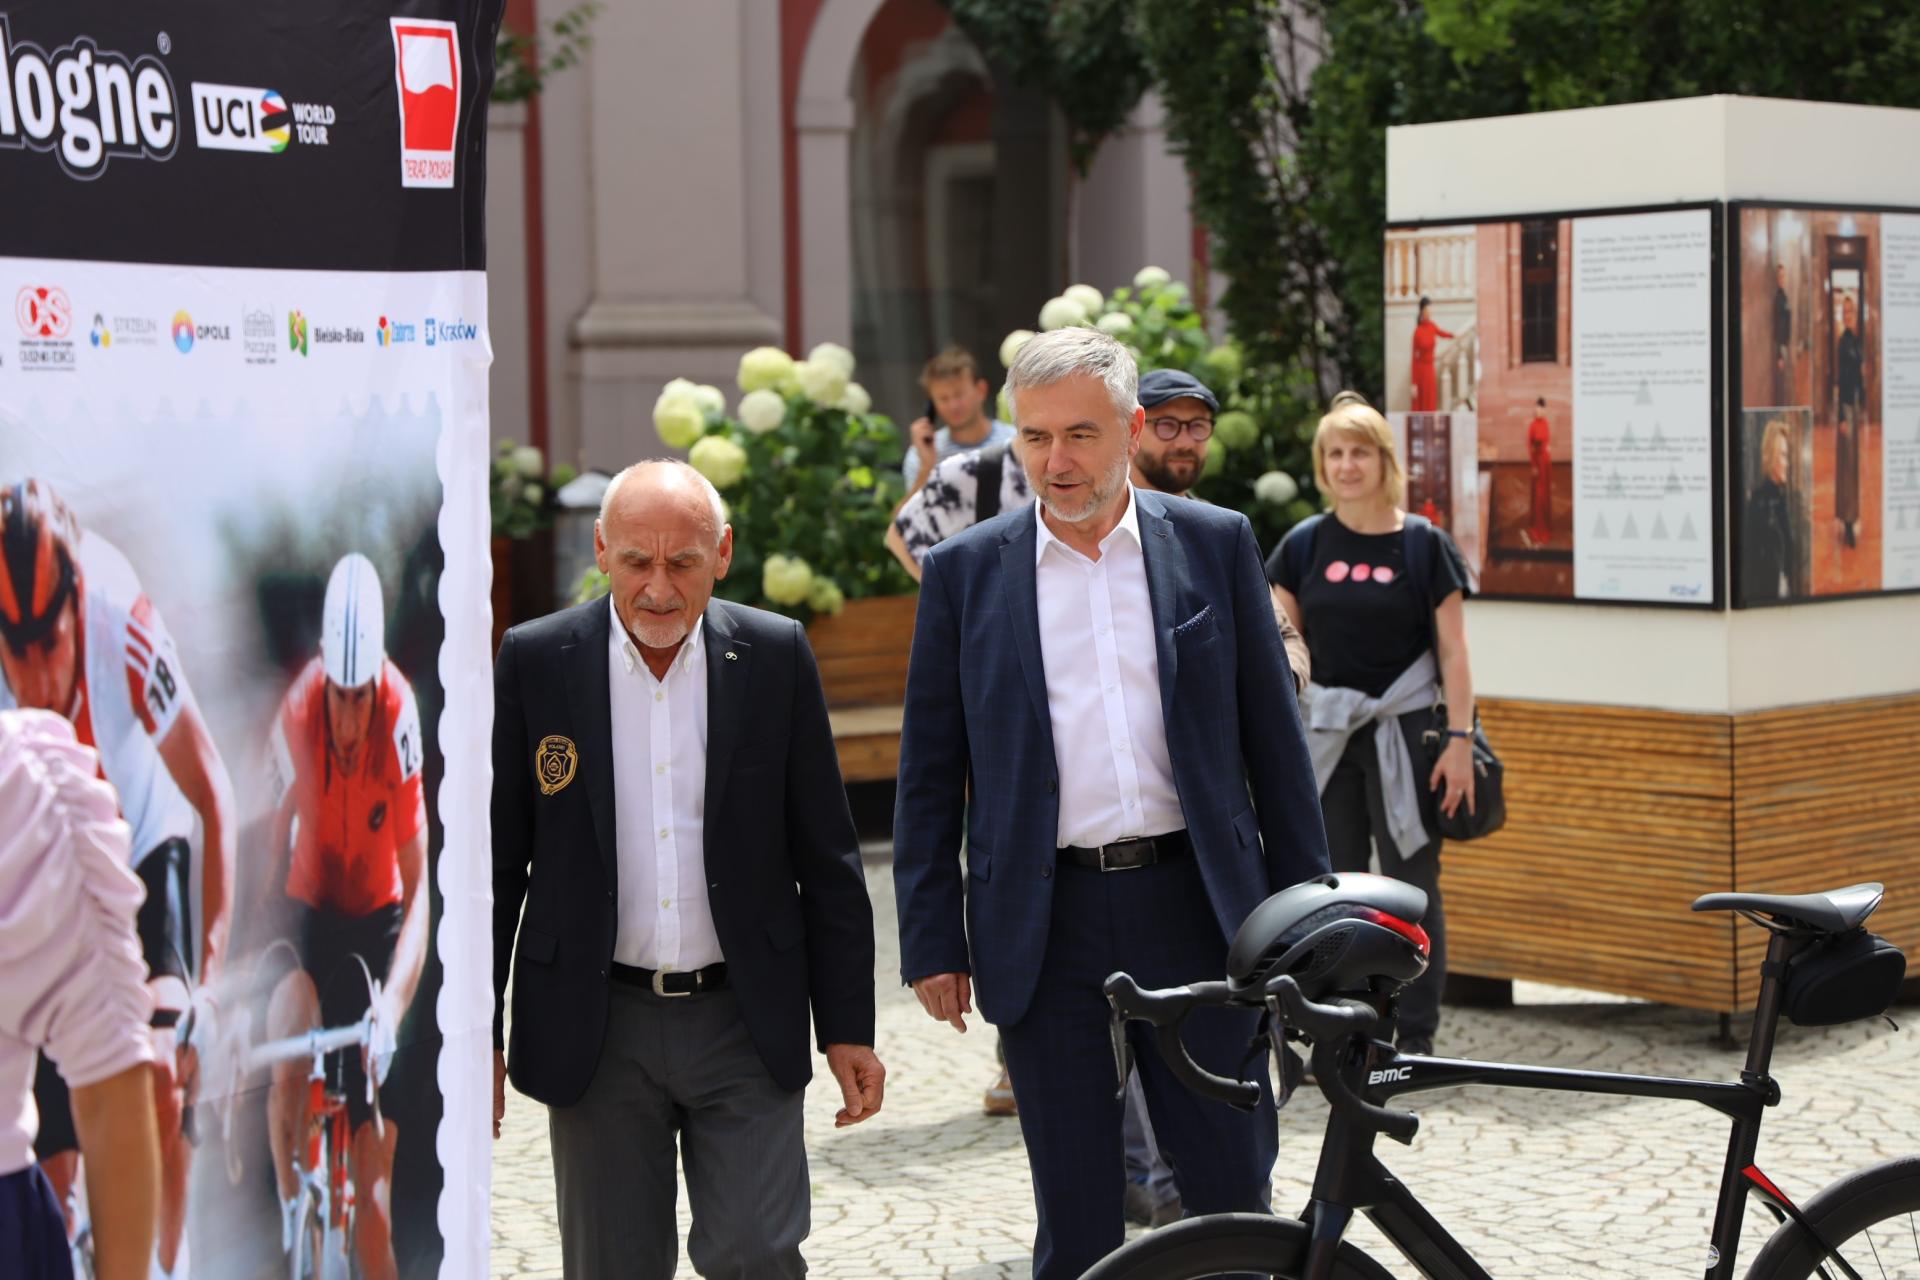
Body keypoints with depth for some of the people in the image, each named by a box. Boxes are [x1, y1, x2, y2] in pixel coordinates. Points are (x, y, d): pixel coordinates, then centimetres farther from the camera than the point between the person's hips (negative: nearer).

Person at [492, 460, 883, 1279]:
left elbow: (827, 858, 4)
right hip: (597, 1028, 0)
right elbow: (496, 862, 2)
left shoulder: (775, 657, -1)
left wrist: (848, 1027, 2)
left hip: (745, 1022, 0)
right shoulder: (534, 661, -2)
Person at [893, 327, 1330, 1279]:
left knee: (1233, 1193, 5)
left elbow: (1272, 737, 7)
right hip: (1046, 926, 0)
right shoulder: (965, 571, 3)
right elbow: (929, 775, 6)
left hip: (1193, 909, 0)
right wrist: (931, 942, 2)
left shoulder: (1215, 544, 4)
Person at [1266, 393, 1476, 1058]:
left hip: (1403, 732, -3)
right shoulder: (1305, 544, 6)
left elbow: (1452, 650, -2)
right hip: (1325, 735, 3)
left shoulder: (1423, 543, -1)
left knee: (1411, 887, 0)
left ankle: (1415, 1037, 6)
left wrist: (1459, 740, -9)